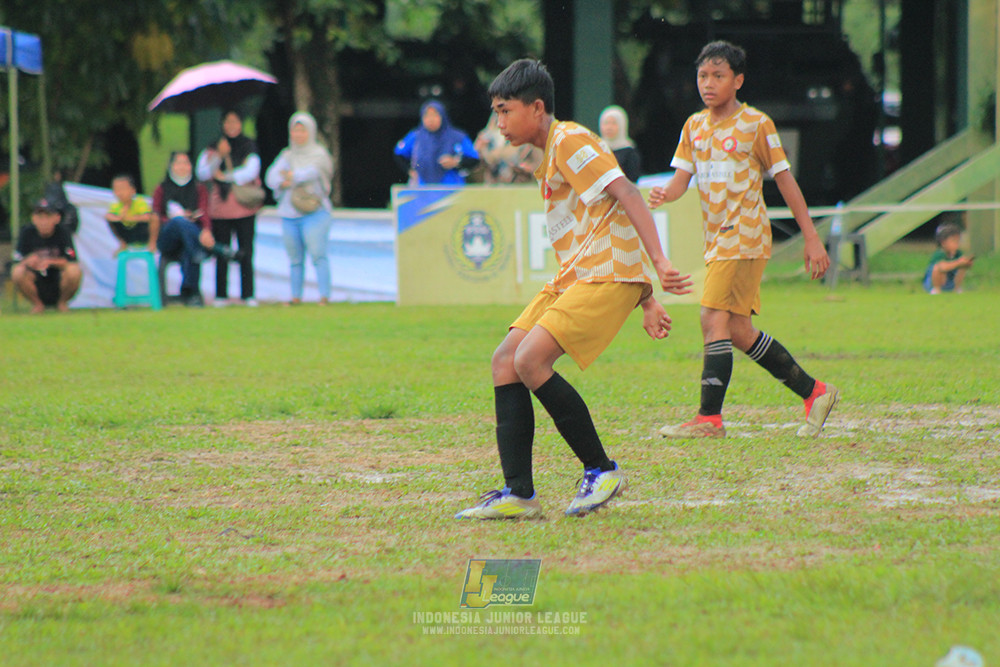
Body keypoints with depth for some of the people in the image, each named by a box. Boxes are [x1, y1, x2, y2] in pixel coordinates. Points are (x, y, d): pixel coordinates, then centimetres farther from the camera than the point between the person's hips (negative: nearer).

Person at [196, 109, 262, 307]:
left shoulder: (249, 148, 6)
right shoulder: (212, 149, 9)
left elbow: (251, 172, -6)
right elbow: (202, 174, -1)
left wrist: (225, 176, -7)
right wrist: (219, 156, -13)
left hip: (245, 208, -1)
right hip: (220, 208, 1)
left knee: (246, 253, -3)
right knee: (222, 253, -1)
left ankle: (248, 295, 0)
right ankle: (221, 295, 4)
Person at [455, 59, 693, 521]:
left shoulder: (570, 141, -7)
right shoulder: (549, 159, 25)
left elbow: (626, 196, -18)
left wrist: (659, 263, -29)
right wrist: (645, 299, 24)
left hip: (606, 275, -10)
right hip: (573, 278, 10)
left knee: (531, 360, -22)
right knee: (505, 361, 1)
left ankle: (601, 470, -10)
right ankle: (518, 494, -2)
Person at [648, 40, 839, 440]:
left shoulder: (756, 124, -5)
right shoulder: (694, 126, 12)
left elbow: (785, 180, -3)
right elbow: (682, 177, 5)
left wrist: (812, 239, -3)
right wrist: (665, 194, -20)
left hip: (745, 235, -7)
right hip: (716, 239, 7)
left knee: (715, 319, -16)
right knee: (738, 330, 8)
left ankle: (710, 418, -15)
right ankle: (813, 392, 20)